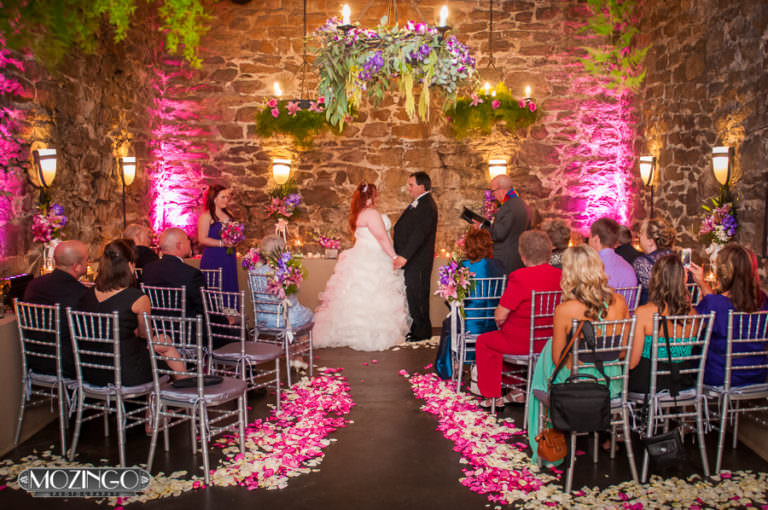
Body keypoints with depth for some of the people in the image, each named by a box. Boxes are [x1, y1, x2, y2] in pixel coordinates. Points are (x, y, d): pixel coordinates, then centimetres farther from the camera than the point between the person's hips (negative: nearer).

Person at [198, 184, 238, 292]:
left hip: (229, 258, 6)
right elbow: (202, 239, -12)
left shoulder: (229, 214, 13)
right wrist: (222, 243, -18)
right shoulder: (206, 216, -6)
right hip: (212, 260, -6)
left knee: (230, 288, 5)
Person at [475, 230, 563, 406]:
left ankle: (493, 395, 23)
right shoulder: (559, 275, -3)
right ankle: (515, 389, 35)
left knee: (484, 340, 17)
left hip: (524, 342, -7)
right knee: (505, 335, 32)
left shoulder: (520, 277, -22)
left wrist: (500, 322, 6)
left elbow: (500, 316, -20)